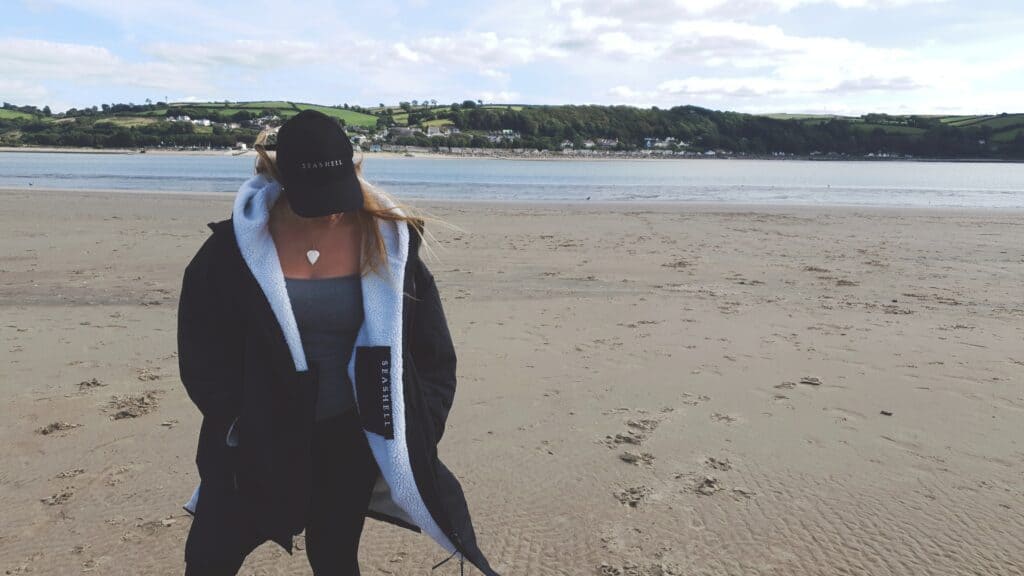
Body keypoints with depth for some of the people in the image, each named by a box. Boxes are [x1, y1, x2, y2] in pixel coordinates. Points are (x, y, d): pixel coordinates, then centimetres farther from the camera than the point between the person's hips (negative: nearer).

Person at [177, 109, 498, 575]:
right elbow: (200, 336, 2)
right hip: (259, 436, 1)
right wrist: (232, 417, 0)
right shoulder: (239, 242, -9)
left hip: (349, 437, 0)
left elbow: (430, 347, -1)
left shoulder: (387, 241, -9)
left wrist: (418, 434, -2)